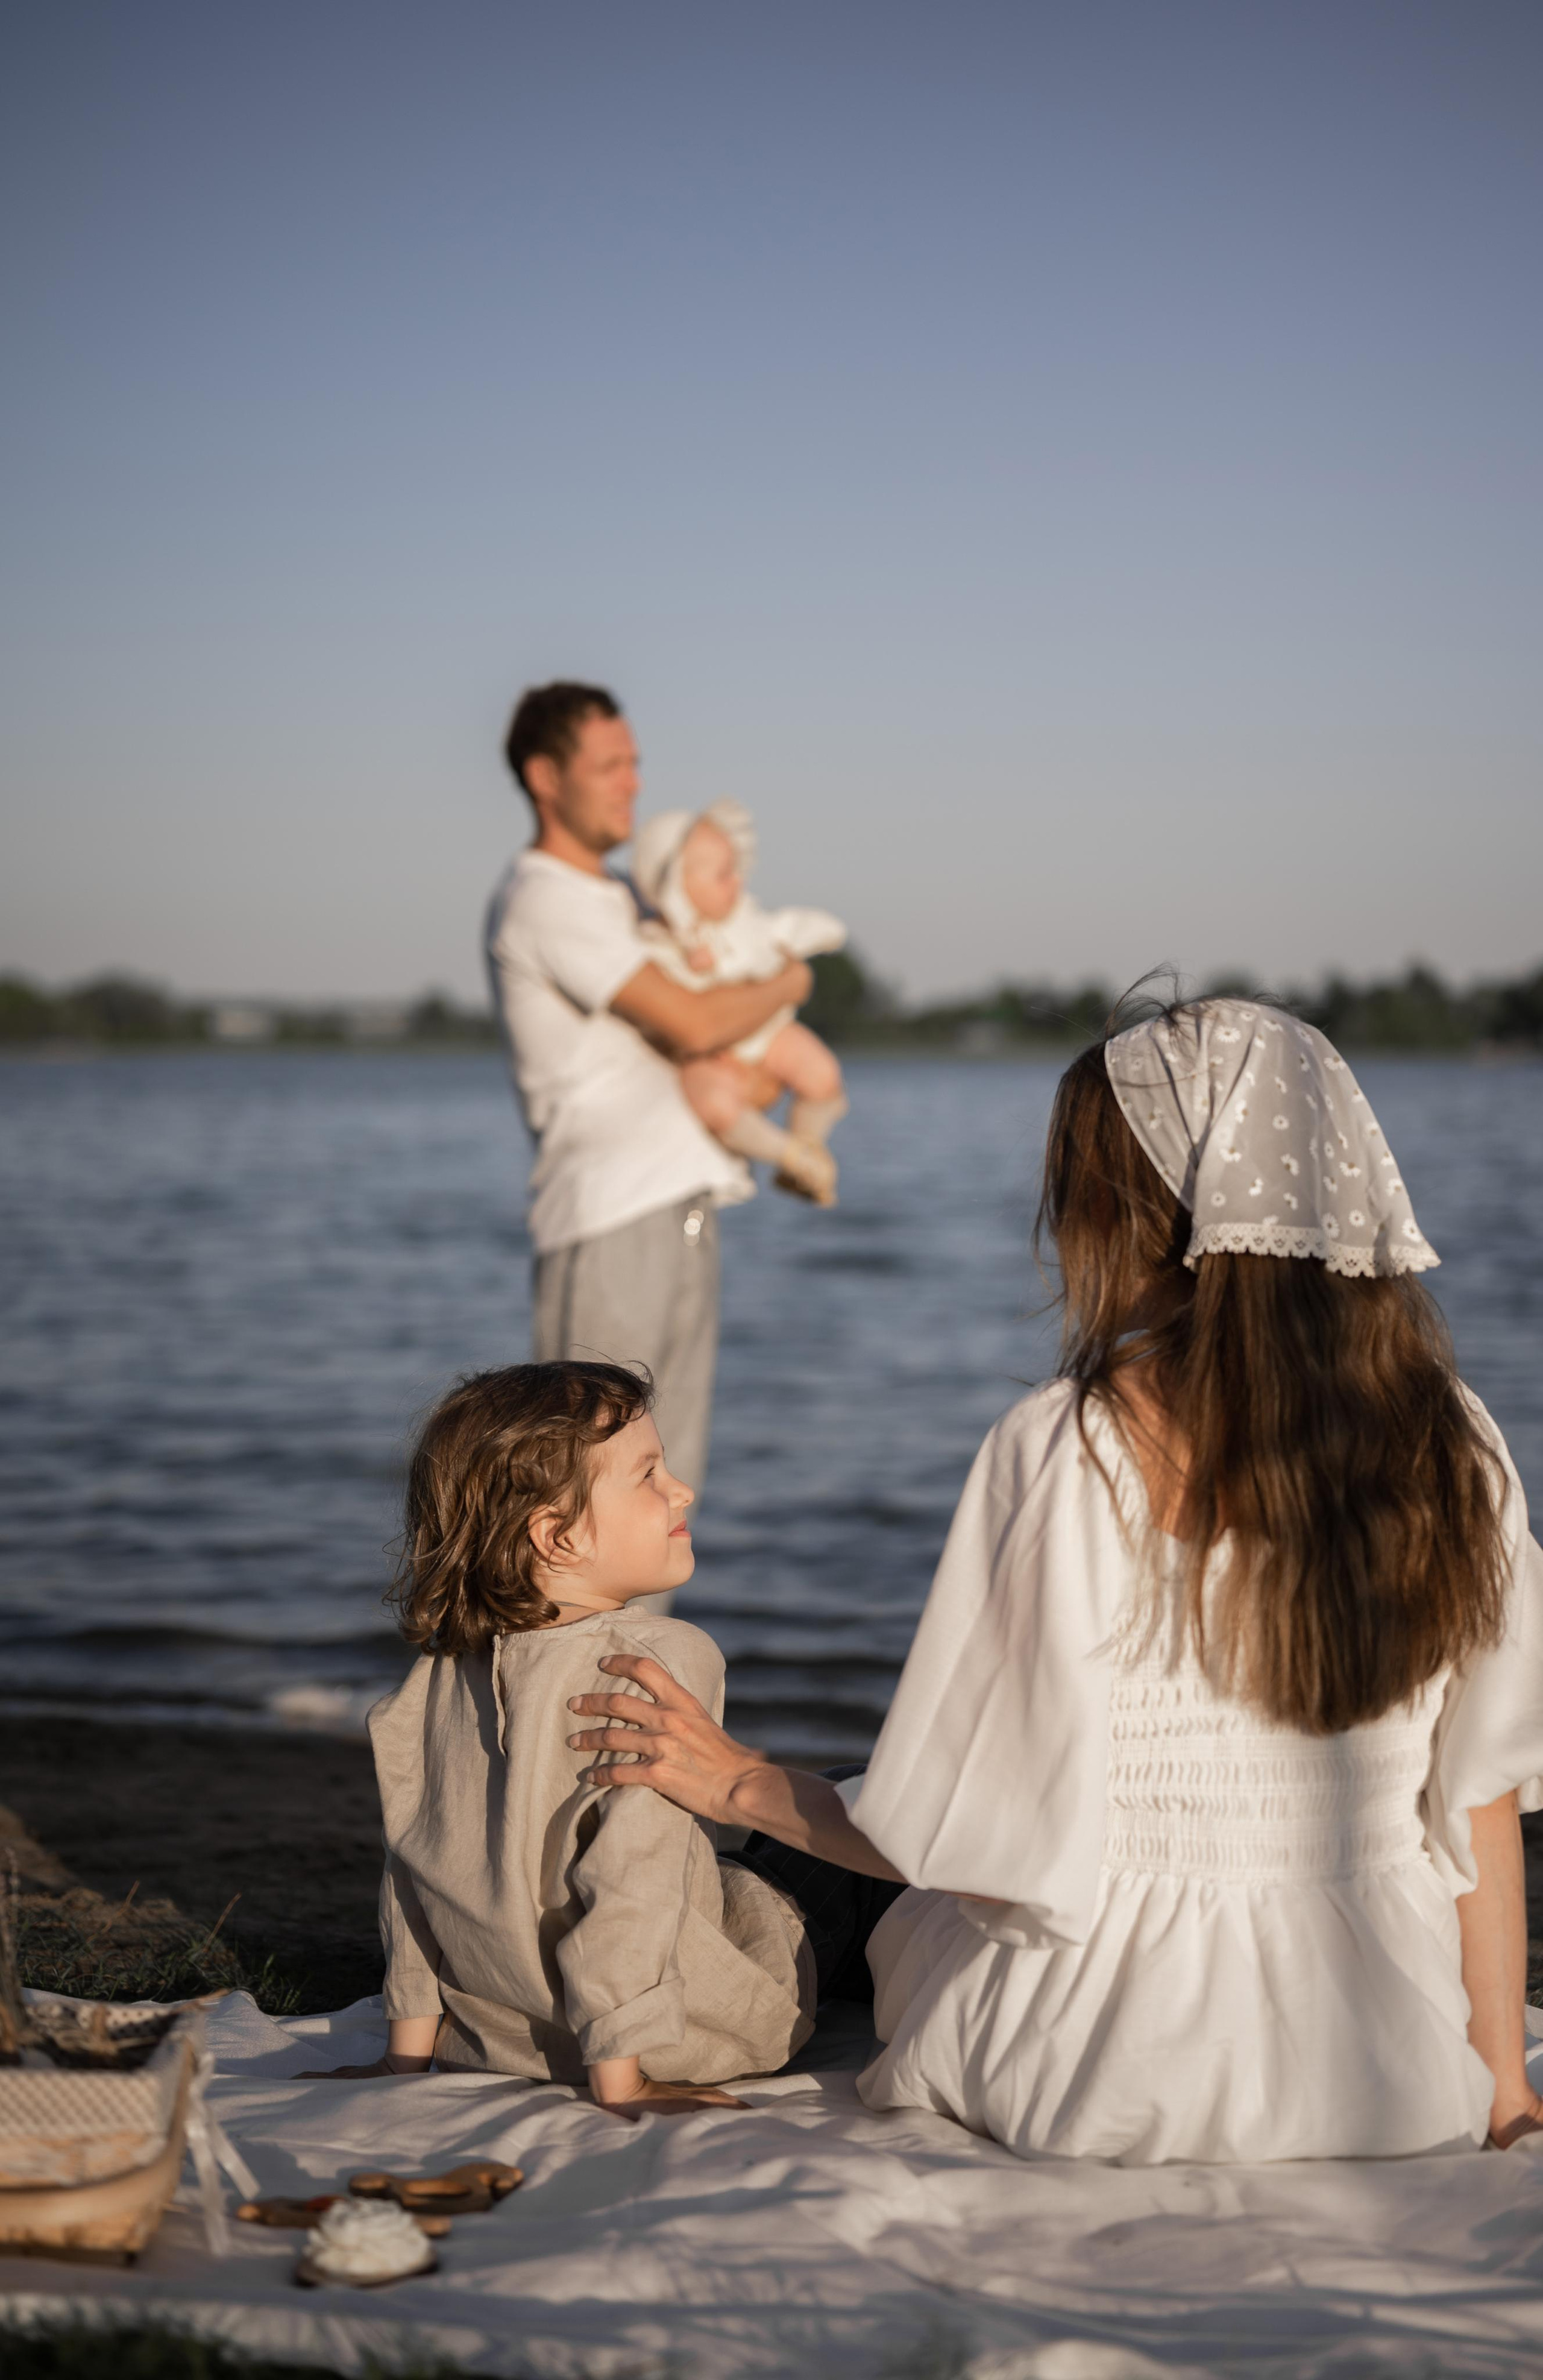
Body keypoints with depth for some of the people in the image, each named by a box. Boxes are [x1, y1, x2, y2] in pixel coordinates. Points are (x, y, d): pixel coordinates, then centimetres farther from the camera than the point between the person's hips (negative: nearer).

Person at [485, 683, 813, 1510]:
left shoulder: (615, 899, 21)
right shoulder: (542, 902, -9)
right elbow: (691, 1024, -16)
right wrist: (786, 985, 2)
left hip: (682, 1206, 9)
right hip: (608, 1217, -9)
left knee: (667, 1481, 8)